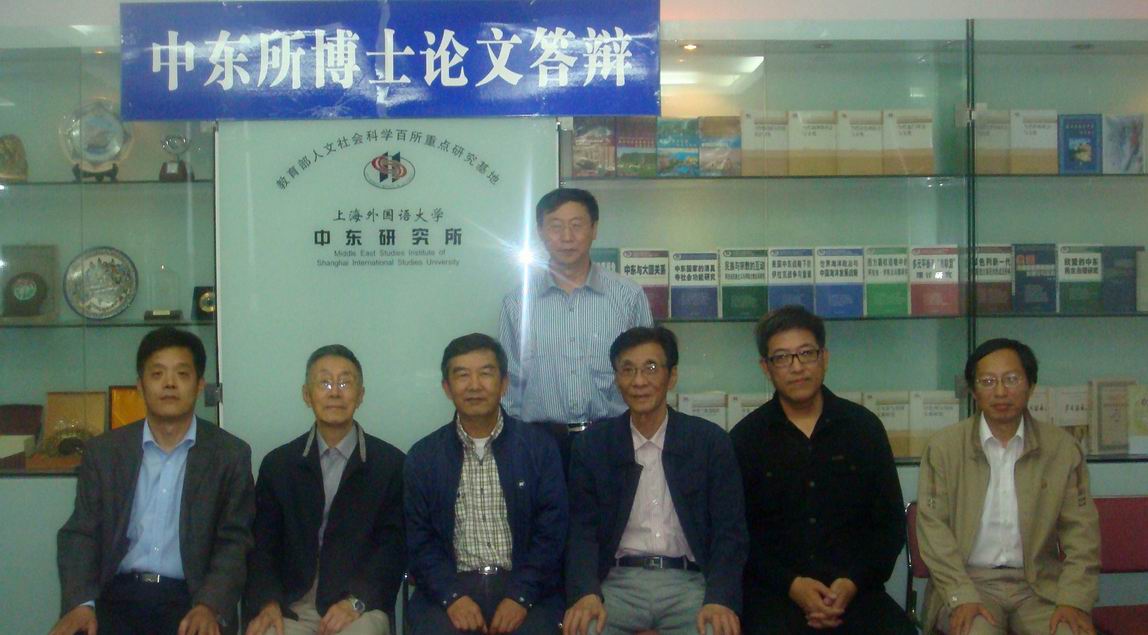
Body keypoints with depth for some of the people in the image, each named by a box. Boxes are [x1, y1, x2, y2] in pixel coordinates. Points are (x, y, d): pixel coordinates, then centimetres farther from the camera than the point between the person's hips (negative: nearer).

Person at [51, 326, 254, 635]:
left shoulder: (231, 454, 3)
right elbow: (81, 532, 6)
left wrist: (210, 606, -17)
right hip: (118, 597, 2)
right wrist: (81, 602, -12)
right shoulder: (103, 451, 9)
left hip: (191, 599, -1)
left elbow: (234, 541, -1)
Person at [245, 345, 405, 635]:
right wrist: (268, 602, -10)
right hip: (291, 604, 2)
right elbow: (262, 543, 7)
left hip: (362, 603, -1)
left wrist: (357, 601, -15)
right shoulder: (278, 464, 9)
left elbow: (394, 543, -1)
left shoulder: (390, 463, 3)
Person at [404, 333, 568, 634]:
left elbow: (550, 532, 0)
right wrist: (452, 596, -11)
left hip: (525, 587, -1)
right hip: (451, 586, 1)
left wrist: (520, 596, -13)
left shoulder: (539, 446, 3)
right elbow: (419, 540, 4)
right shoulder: (423, 456, 7)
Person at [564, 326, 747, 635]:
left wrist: (720, 599, -18)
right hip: (618, 583, 0)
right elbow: (582, 531, 2)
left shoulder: (711, 441, 4)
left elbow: (729, 532, 0)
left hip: (689, 583, 0)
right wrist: (586, 594, -17)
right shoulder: (591, 445, 6)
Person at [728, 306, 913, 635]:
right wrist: (791, 584, -10)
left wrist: (854, 582, -4)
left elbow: (891, 523, 11)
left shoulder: (864, 427, 10)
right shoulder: (745, 438, 5)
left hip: (855, 591, 2)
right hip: (773, 594, -2)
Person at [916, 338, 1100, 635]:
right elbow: (933, 527, -3)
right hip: (967, 580, -2)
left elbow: (1081, 530, 5)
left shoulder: (1062, 447, 4)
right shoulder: (943, 446, 0)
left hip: (1040, 583, 2)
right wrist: (962, 597, -15)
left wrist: (1074, 600, -8)